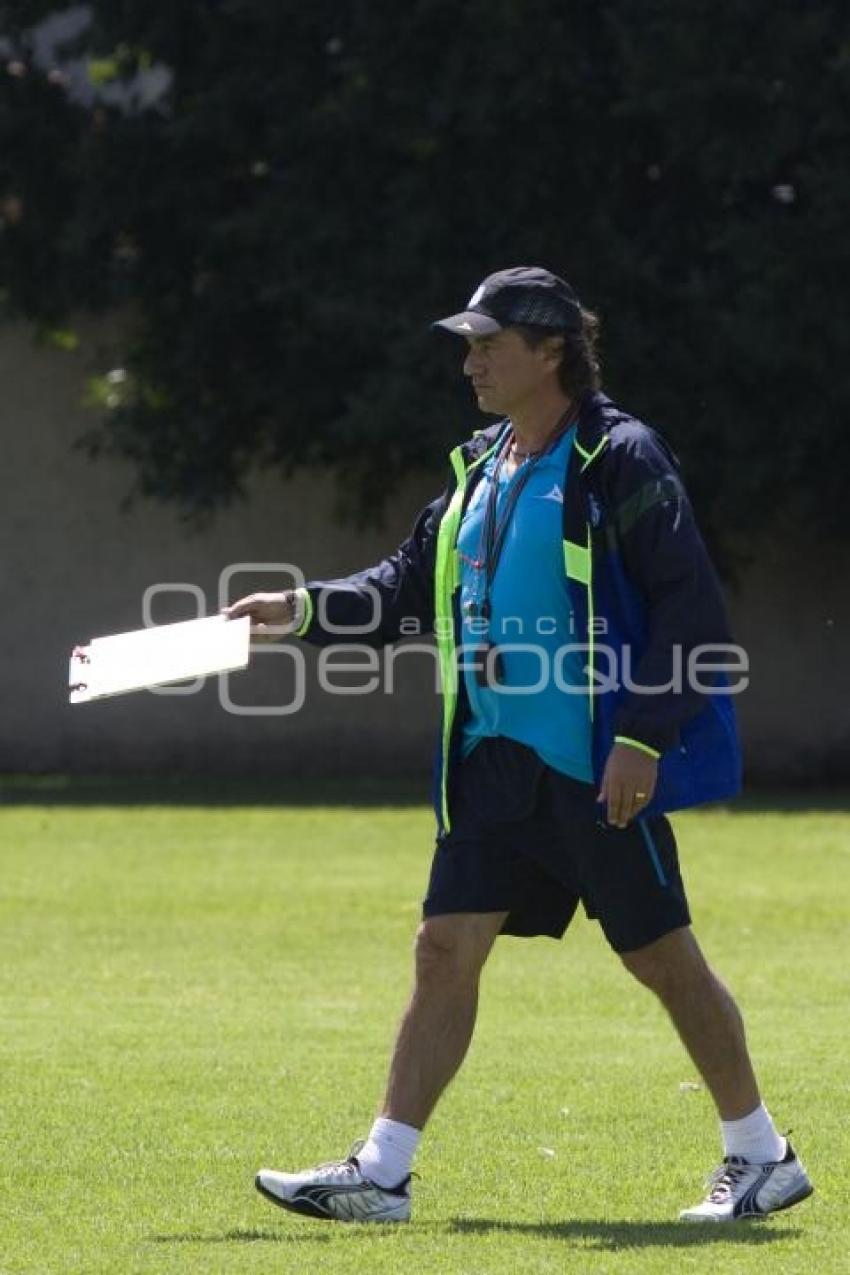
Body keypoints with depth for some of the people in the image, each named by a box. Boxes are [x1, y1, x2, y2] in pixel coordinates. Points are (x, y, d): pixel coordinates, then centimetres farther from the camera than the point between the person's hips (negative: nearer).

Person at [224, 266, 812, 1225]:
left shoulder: (620, 461, -9)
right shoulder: (481, 469, 14)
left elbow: (689, 604, -13)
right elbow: (409, 589, 20)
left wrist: (644, 738, -19)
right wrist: (306, 610, 5)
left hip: (596, 768, -7)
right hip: (495, 759, 7)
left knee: (663, 956, 1)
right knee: (445, 949, 1)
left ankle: (763, 1159, 14)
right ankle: (381, 1173, 1)